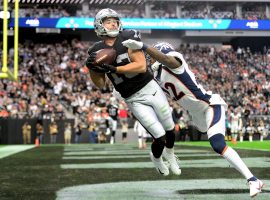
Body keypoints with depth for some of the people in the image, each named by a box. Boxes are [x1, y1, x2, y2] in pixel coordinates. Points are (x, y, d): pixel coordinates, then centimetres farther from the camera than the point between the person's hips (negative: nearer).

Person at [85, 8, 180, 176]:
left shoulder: (128, 38, -7)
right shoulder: (97, 51, -2)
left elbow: (142, 66, -17)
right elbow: (101, 84, 1)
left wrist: (113, 69, -23)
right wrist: (92, 69, -18)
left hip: (151, 88, 1)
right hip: (134, 100, 0)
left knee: (170, 131, 11)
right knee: (160, 138, -8)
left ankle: (169, 153, 44)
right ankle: (156, 158, 26)